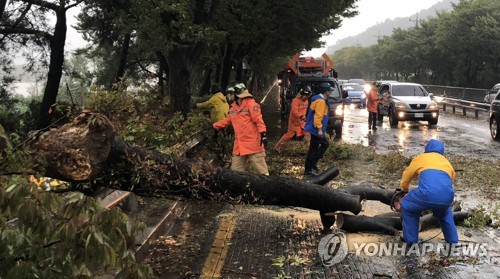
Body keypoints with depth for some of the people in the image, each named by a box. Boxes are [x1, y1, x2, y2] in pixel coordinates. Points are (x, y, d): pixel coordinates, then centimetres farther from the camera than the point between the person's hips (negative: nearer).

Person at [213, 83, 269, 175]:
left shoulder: (251, 104, -10)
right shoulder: (233, 108, 13)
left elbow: (258, 119, -17)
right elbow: (227, 121, 27)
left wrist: (263, 134, -24)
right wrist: (214, 126, 28)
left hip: (253, 143, -8)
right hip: (239, 145, 8)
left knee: (261, 169, -4)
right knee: (235, 171, 12)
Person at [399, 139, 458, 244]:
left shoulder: (421, 158, 29)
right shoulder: (447, 162, 36)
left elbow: (406, 175, 39)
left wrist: (405, 189, 60)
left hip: (428, 193, -4)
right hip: (447, 196, 4)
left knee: (407, 207, 26)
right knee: (445, 213, 39)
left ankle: (411, 241, 23)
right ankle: (453, 241, 38)